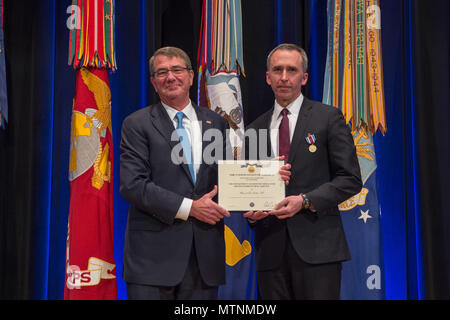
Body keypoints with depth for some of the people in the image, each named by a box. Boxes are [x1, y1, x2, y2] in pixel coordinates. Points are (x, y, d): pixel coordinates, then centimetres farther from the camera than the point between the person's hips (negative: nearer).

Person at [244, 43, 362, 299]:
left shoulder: (328, 117, 3)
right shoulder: (255, 130, 14)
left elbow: (351, 179, -2)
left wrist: (305, 201, -13)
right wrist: (250, 211, -2)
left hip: (317, 247, -3)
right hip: (271, 249, 4)